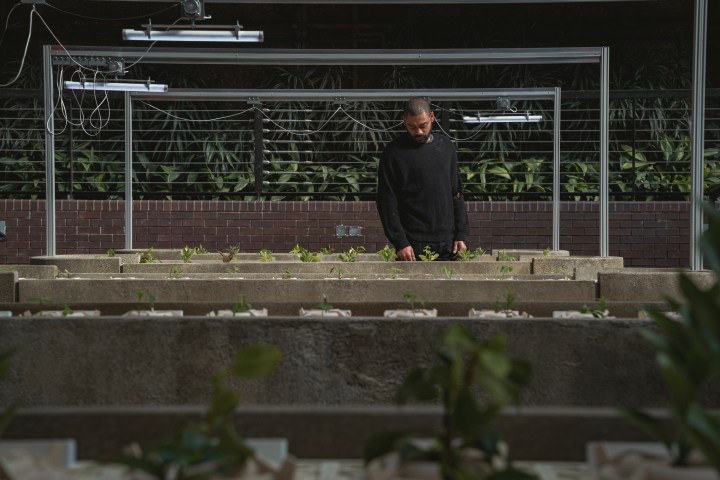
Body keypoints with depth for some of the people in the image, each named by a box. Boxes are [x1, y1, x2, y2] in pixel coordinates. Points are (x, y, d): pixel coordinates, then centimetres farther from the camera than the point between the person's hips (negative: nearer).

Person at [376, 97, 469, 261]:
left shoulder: (446, 146, 10)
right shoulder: (393, 153, -3)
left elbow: (457, 195, 13)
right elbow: (387, 202, -5)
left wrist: (462, 235, 4)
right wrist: (400, 242, -13)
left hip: (448, 243, 4)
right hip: (413, 246, -4)